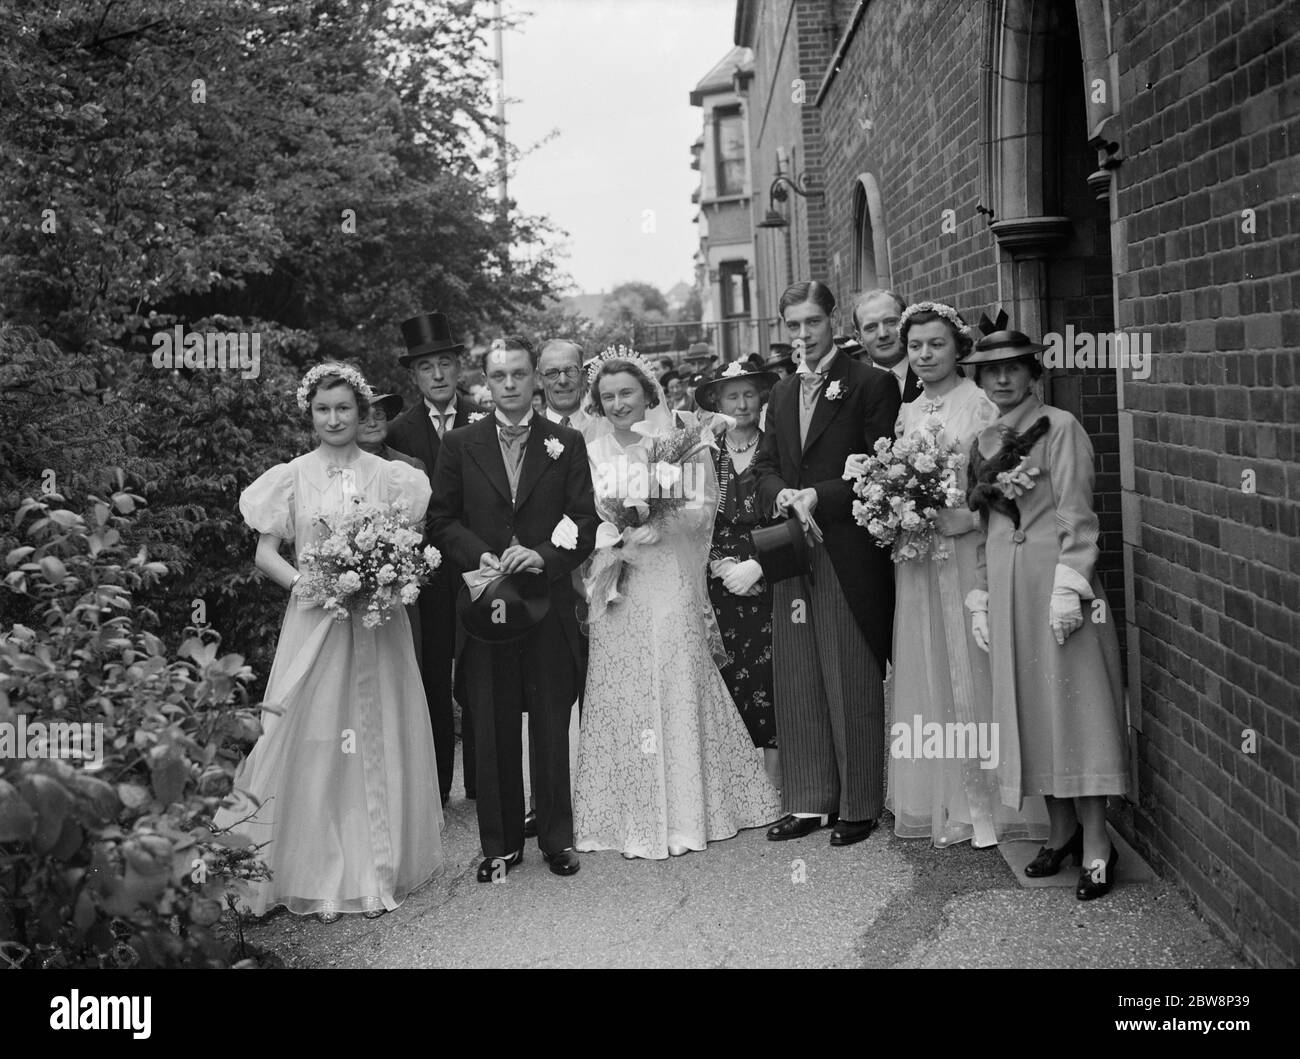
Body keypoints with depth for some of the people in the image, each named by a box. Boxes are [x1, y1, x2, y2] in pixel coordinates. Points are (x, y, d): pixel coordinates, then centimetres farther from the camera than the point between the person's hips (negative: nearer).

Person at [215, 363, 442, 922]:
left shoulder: (390, 475, 5)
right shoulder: (292, 477, 3)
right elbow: (266, 553, 3)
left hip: (379, 625, 1)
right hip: (314, 621, -1)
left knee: (380, 739, 5)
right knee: (312, 742, -2)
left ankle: (379, 865, 17)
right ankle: (315, 871, 8)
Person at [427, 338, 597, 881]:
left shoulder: (567, 443, 6)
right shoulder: (459, 445, 7)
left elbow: (585, 521, 1)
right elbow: (441, 520, 6)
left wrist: (545, 554, -16)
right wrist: (480, 556, -10)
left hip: (549, 601, 0)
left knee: (552, 724, 5)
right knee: (493, 729, 5)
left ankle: (557, 838, 18)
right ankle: (500, 845, 15)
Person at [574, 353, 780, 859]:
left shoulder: (681, 442, 1)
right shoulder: (594, 451, 9)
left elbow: (702, 509, -5)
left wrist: (654, 516, -17)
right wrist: (610, 517, -12)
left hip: (670, 584, -2)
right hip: (617, 589, 3)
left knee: (676, 689, -1)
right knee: (619, 696, 3)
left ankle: (684, 812, 10)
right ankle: (630, 814, 12)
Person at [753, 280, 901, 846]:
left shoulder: (872, 385, -3)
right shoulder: (781, 394, 17)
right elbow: (765, 465, 13)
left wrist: (817, 496, -16)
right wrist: (785, 497, -8)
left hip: (850, 555, -6)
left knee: (854, 683, 1)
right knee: (796, 682, 9)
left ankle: (859, 806, 12)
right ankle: (808, 801, 18)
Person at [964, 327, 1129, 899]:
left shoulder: (1060, 427, -5)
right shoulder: (982, 442, 13)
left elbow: (1077, 514, -10)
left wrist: (1069, 587, -17)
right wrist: (980, 598, 12)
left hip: (1052, 579, -6)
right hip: (1005, 586, 6)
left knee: (1070, 701, -4)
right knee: (1026, 708, 8)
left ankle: (1095, 844, 2)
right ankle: (1061, 832, 19)